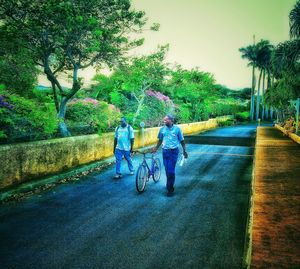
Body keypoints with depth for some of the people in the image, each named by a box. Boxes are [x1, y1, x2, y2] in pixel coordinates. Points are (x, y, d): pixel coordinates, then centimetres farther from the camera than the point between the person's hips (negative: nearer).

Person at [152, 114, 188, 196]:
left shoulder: (177, 129, -6)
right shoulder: (162, 129, 1)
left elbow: (182, 141, 2)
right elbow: (160, 140, 15)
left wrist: (184, 151, 3)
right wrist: (156, 148, 15)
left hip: (174, 151, -3)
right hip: (165, 151, 3)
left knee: (171, 170, -6)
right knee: (167, 170, 11)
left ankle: (170, 188, 6)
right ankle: (170, 185, 30)